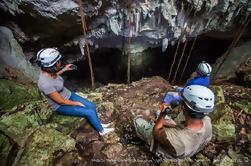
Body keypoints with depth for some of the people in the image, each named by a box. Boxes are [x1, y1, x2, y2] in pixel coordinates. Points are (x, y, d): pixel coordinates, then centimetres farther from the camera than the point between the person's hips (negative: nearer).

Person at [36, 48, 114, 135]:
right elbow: (61, 101, -25)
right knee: (90, 112, -13)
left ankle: (99, 124, 25)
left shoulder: (47, 70, -12)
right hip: (61, 106, -7)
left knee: (92, 106, 1)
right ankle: (101, 130, 13)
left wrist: (64, 69, 10)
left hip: (68, 95, 8)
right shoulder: (45, 84, -36)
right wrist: (76, 103, -12)